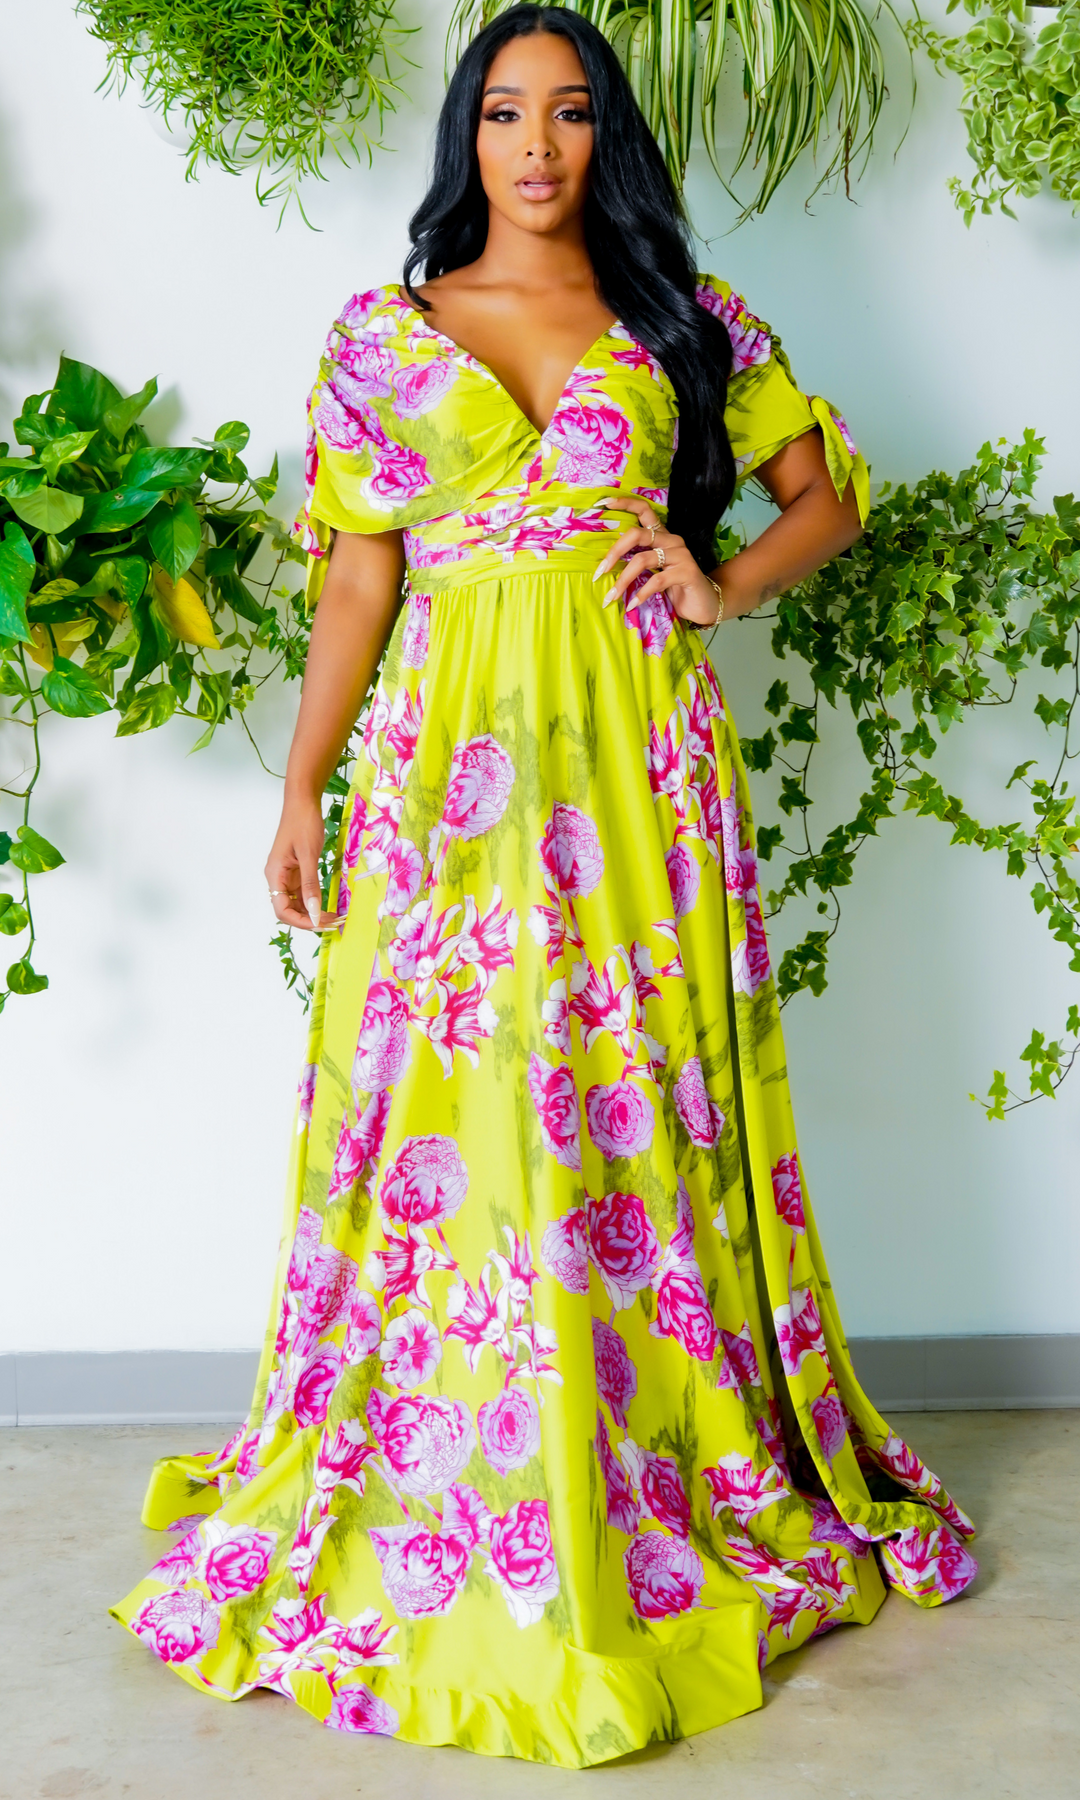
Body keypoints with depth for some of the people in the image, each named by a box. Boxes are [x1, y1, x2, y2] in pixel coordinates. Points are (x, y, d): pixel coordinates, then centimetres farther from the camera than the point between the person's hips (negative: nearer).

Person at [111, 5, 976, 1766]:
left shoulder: (684, 322, 11)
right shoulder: (387, 334, 9)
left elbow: (832, 487, 17)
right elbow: (355, 579, 7)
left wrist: (727, 588, -1)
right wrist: (300, 797, 4)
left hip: (635, 756, 1)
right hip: (452, 757, 0)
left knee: (644, 1108, 3)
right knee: (451, 1112, 0)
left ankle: (691, 1478, 20)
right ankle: (434, 1513, 15)